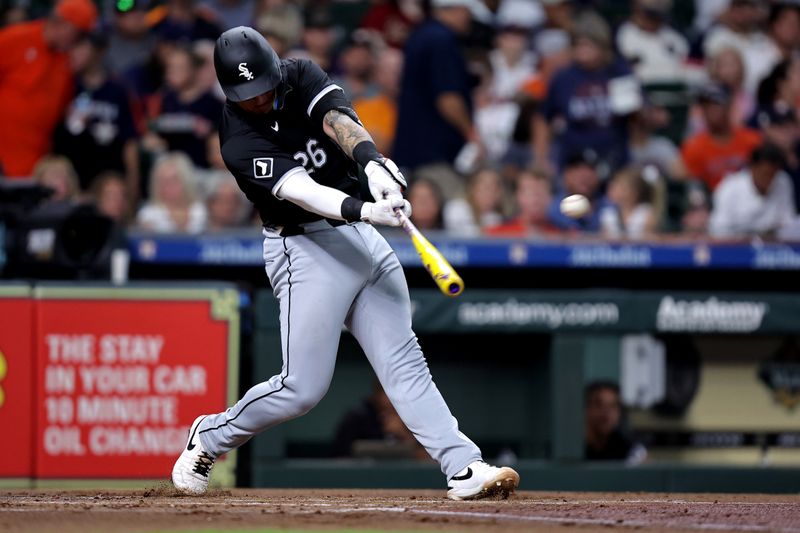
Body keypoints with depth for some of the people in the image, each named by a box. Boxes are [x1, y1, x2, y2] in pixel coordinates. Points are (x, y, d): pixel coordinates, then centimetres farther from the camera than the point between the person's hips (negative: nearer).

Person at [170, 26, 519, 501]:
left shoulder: (301, 76, -1)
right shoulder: (240, 142, -18)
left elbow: (338, 119, -20)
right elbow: (300, 190, -31)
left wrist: (372, 162, -40)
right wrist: (364, 209, -47)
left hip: (361, 235, 6)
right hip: (306, 247, -6)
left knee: (405, 363, 0)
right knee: (303, 388, -6)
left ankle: (465, 468, -6)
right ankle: (208, 439, 16)